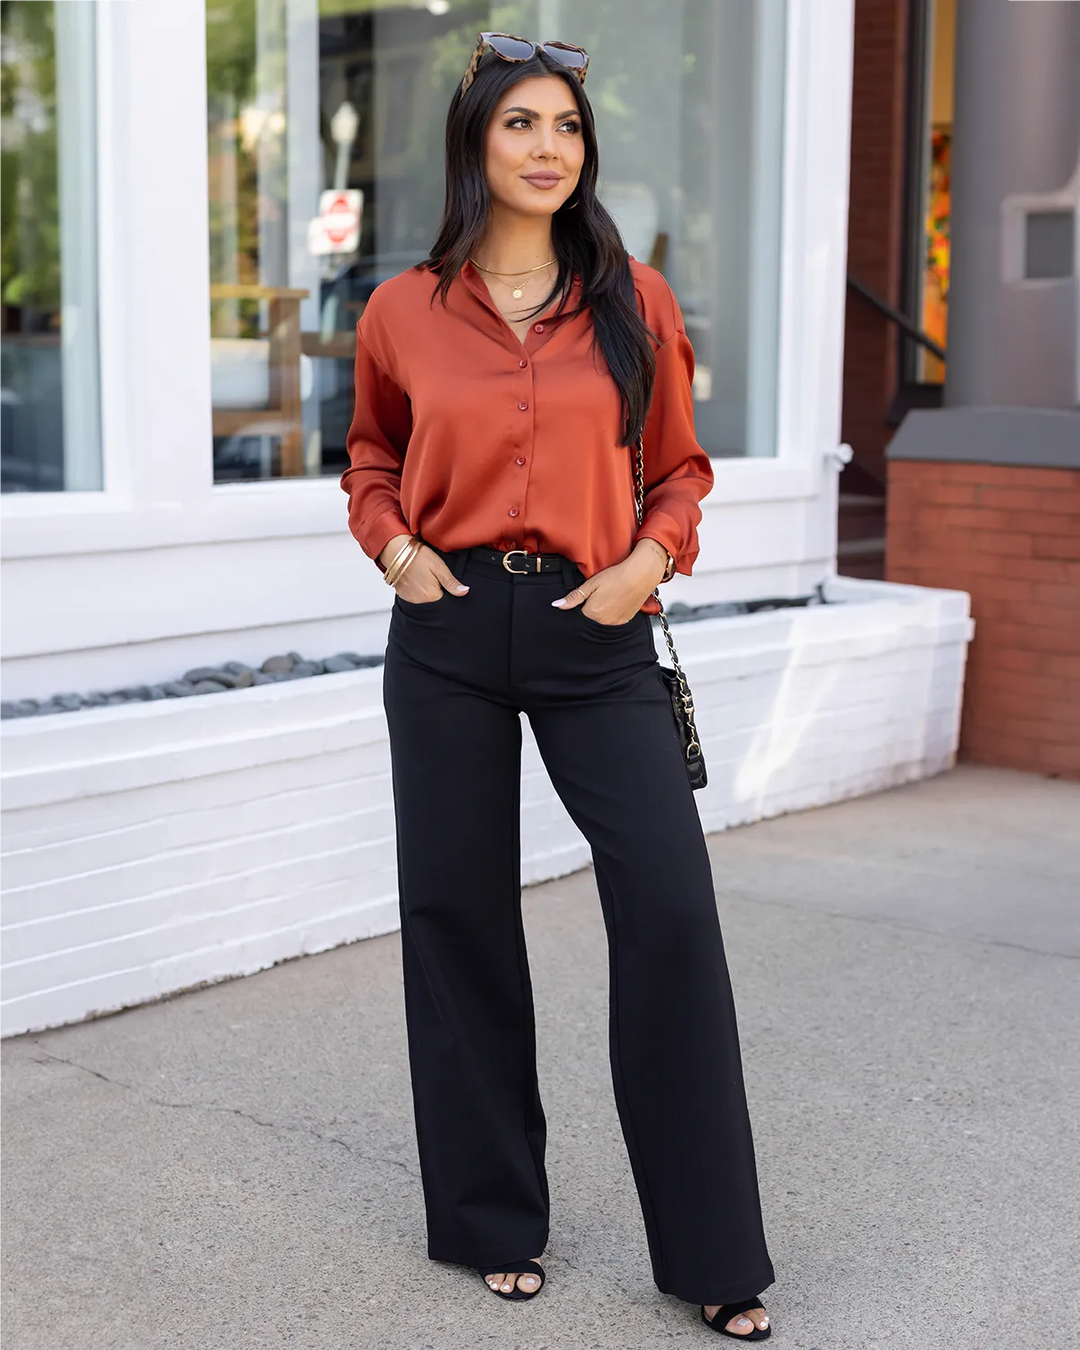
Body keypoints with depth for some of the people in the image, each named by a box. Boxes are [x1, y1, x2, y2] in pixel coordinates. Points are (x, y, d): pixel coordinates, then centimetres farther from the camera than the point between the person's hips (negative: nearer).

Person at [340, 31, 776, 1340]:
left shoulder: (635, 300, 3)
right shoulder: (404, 312, 3)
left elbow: (680, 463, 12)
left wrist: (653, 556, -6)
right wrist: (393, 545, 1)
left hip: (596, 637, -1)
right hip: (449, 633, 1)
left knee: (670, 907, -9)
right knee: (458, 913, 7)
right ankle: (492, 1220, 25)